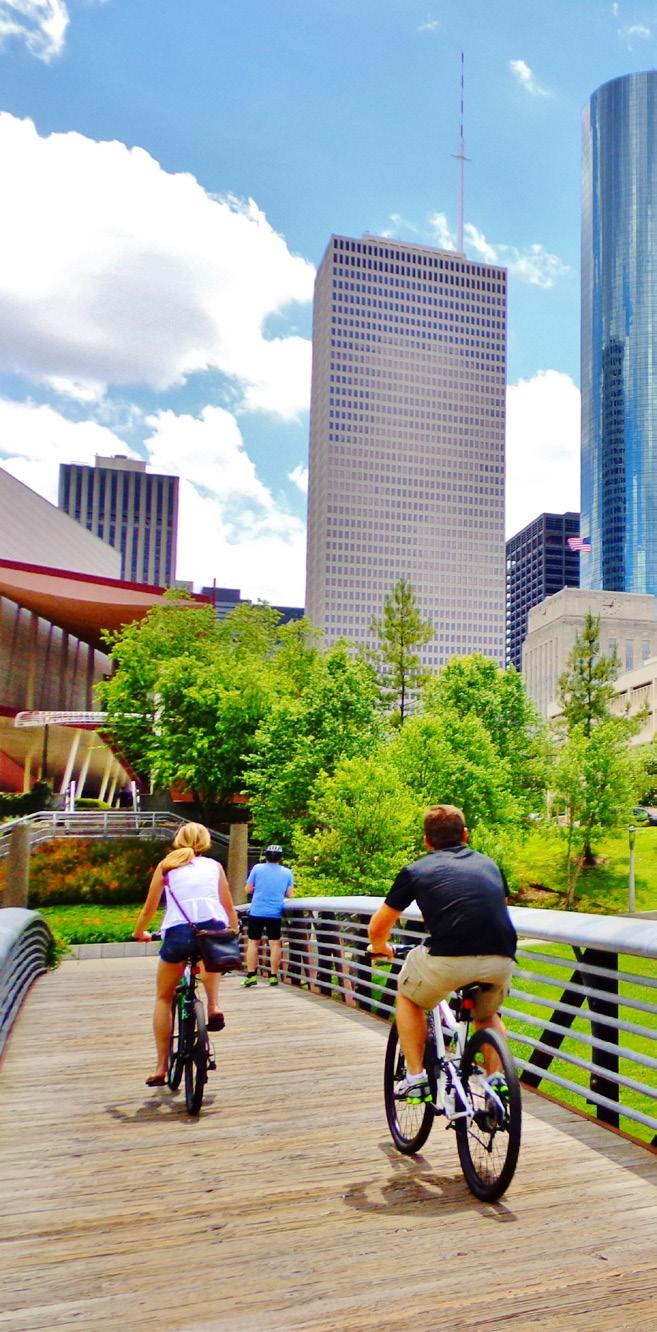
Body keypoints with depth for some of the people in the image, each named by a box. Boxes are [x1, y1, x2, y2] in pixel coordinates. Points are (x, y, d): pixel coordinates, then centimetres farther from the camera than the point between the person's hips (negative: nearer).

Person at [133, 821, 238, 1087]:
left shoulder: (166, 865, 17)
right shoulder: (214, 866, 20)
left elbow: (149, 908, 18)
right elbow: (229, 908, 22)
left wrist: (139, 932, 36)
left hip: (177, 933, -1)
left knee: (163, 998, 19)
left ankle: (161, 1068, 15)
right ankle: (213, 1006, 17)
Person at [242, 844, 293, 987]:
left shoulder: (257, 868, -2)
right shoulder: (287, 872, 2)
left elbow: (248, 890, 1)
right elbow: (289, 894, 4)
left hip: (256, 912, -1)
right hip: (275, 914, 1)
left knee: (253, 942, 8)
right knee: (275, 944, 6)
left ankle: (251, 975, 6)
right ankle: (273, 976, 7)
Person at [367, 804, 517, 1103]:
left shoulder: (416, 870, 17)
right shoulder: (488, 864, 25)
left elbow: (377, 928, 24)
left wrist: (380, 948, 46)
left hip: (447, 958, -3)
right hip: (501, 960, 4)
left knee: (409, 999, 28)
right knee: (487, 1015, 34)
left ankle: (416, 1078, 23)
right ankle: (498, 1080, 19)